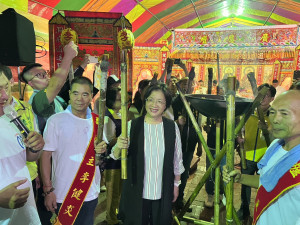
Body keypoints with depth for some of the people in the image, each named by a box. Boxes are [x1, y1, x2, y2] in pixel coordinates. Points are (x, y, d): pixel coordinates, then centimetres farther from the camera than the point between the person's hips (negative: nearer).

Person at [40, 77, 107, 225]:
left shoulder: (97, 121, 2)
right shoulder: (56, 121, -10)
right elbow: (45, 156, -10)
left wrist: (102, 149, -9)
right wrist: (48, 190, -13)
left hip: (91, 194, 4)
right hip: (63, 195, -4)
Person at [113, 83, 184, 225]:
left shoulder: (172, 127, -4)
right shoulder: (132, 126, -8)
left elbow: (177, 159, 5)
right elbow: (116, 156, -6)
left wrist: (176, 185, 10)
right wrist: (119, 147, -27)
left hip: (163, 192, 1)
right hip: (136, 192, -1)